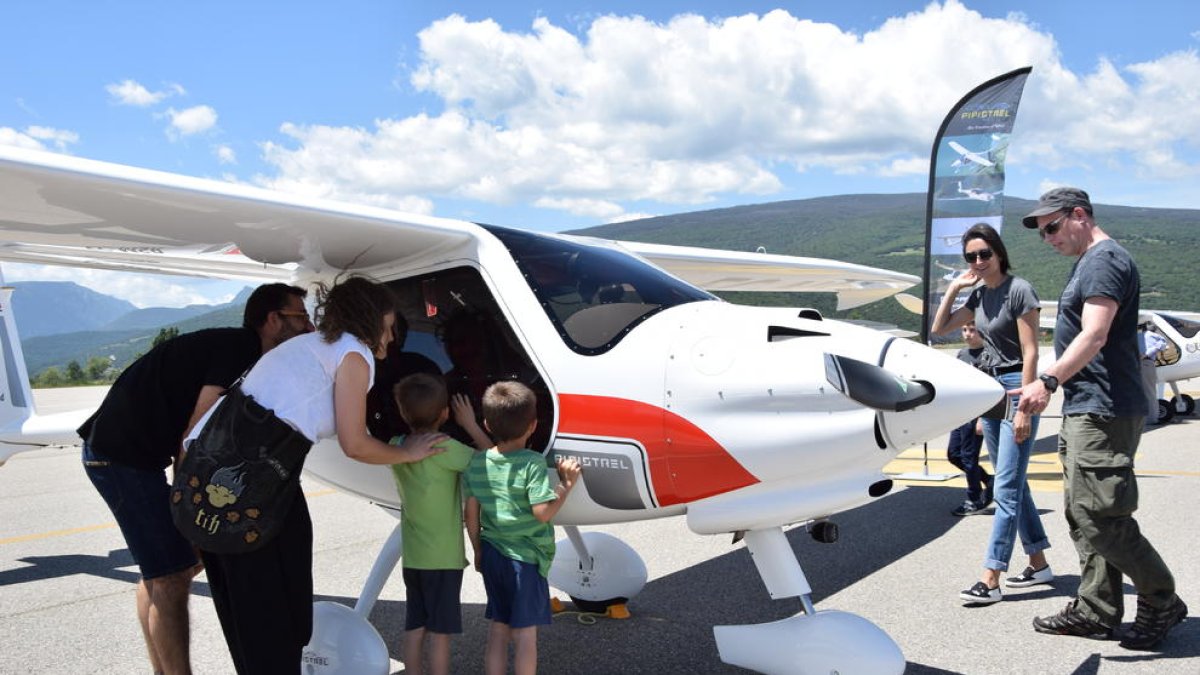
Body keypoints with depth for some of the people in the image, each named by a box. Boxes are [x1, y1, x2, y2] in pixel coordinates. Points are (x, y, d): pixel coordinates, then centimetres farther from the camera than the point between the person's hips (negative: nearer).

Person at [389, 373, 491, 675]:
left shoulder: (396, 447, 2)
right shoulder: (446, 448, -17)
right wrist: (471, 425, -4)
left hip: (412, 556, 6)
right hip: (443, 556, -6)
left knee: (414, 629, 12)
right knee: (439, 631, 0)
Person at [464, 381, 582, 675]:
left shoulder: (476, 462, -1)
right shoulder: (533, 463, -16)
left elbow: (471, 512, 2)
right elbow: (543, 512, -21)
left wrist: (478, 550, 14)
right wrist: (567, 483, -9)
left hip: (492, 555, 5)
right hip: (526, 556, -5)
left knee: (497, 629, 15)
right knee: (524, 632, 6)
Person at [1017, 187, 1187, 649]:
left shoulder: (1104, 260, -13)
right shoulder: (1087, 263, 20)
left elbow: (1094, 335, -25)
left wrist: (1048, 381, -34)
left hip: (1103, 412, -11)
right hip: (1085, 409, 11)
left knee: (1100, 516, -9)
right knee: (1083, 515, 12)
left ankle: (1161, 602, 6)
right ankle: (1096, 611, 19)